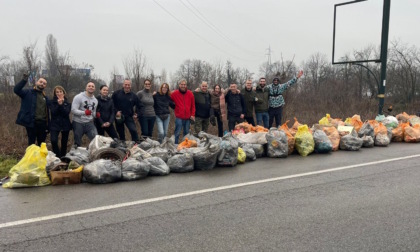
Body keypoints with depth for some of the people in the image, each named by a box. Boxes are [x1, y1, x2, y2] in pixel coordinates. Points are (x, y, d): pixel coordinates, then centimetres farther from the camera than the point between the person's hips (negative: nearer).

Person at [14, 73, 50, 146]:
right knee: (31, 143, 2)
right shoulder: (28, 92, 0)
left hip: (42, 124, 5)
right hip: (31, 123, -5)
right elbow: (16, 90, -18)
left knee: (42, 144, 13)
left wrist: (47, 125, 10)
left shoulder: (45, 97, 15)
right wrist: (24, 80, -30)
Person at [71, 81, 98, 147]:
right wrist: (84, 112, -34)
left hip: (89, 123, 4)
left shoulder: (95, 100, 11)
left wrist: (96, 115, -1)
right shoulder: (78, 97, -9)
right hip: (78, 123, -4)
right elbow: (73, 110, -18)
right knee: (77, 144, 9)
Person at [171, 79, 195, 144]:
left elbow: (193, 105, 7)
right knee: (177, 133, -3)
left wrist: (193, 114, 4)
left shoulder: (190, 94, 4)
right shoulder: (175, 93, -4)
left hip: (188, 117, 3)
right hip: (179, 117, -3)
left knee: (186, 132, 13)